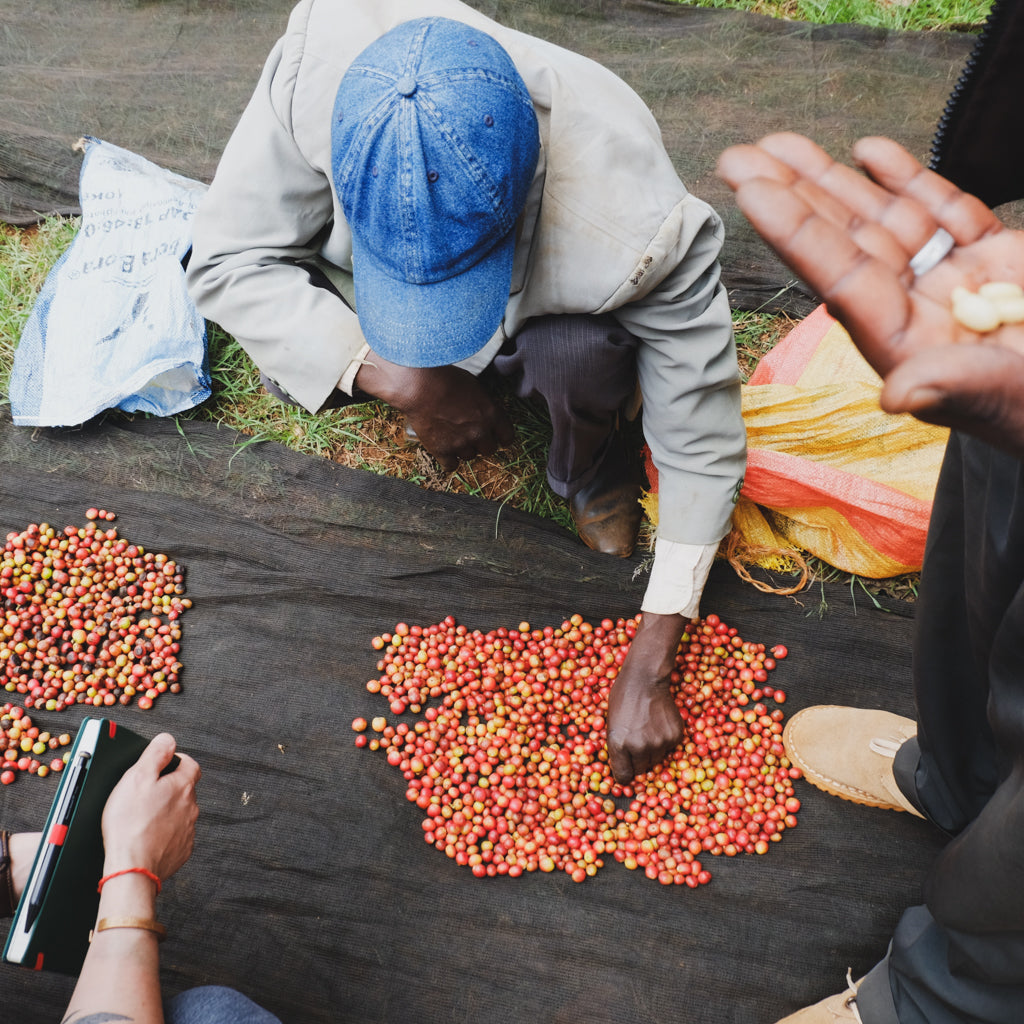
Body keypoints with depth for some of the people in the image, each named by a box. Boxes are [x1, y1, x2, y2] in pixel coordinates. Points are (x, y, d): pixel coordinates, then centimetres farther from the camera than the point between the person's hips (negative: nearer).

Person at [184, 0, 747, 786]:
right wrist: (398, 376, -38)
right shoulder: (318, 66, -38)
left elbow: (701, 446, -28)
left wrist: (649, 670, -27)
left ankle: (591, 474, 0)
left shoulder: (646, 229, -41)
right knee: (291, 359, -24)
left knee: (581, 354, -35)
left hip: (550, 311, -2)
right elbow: (227, 258, -25)